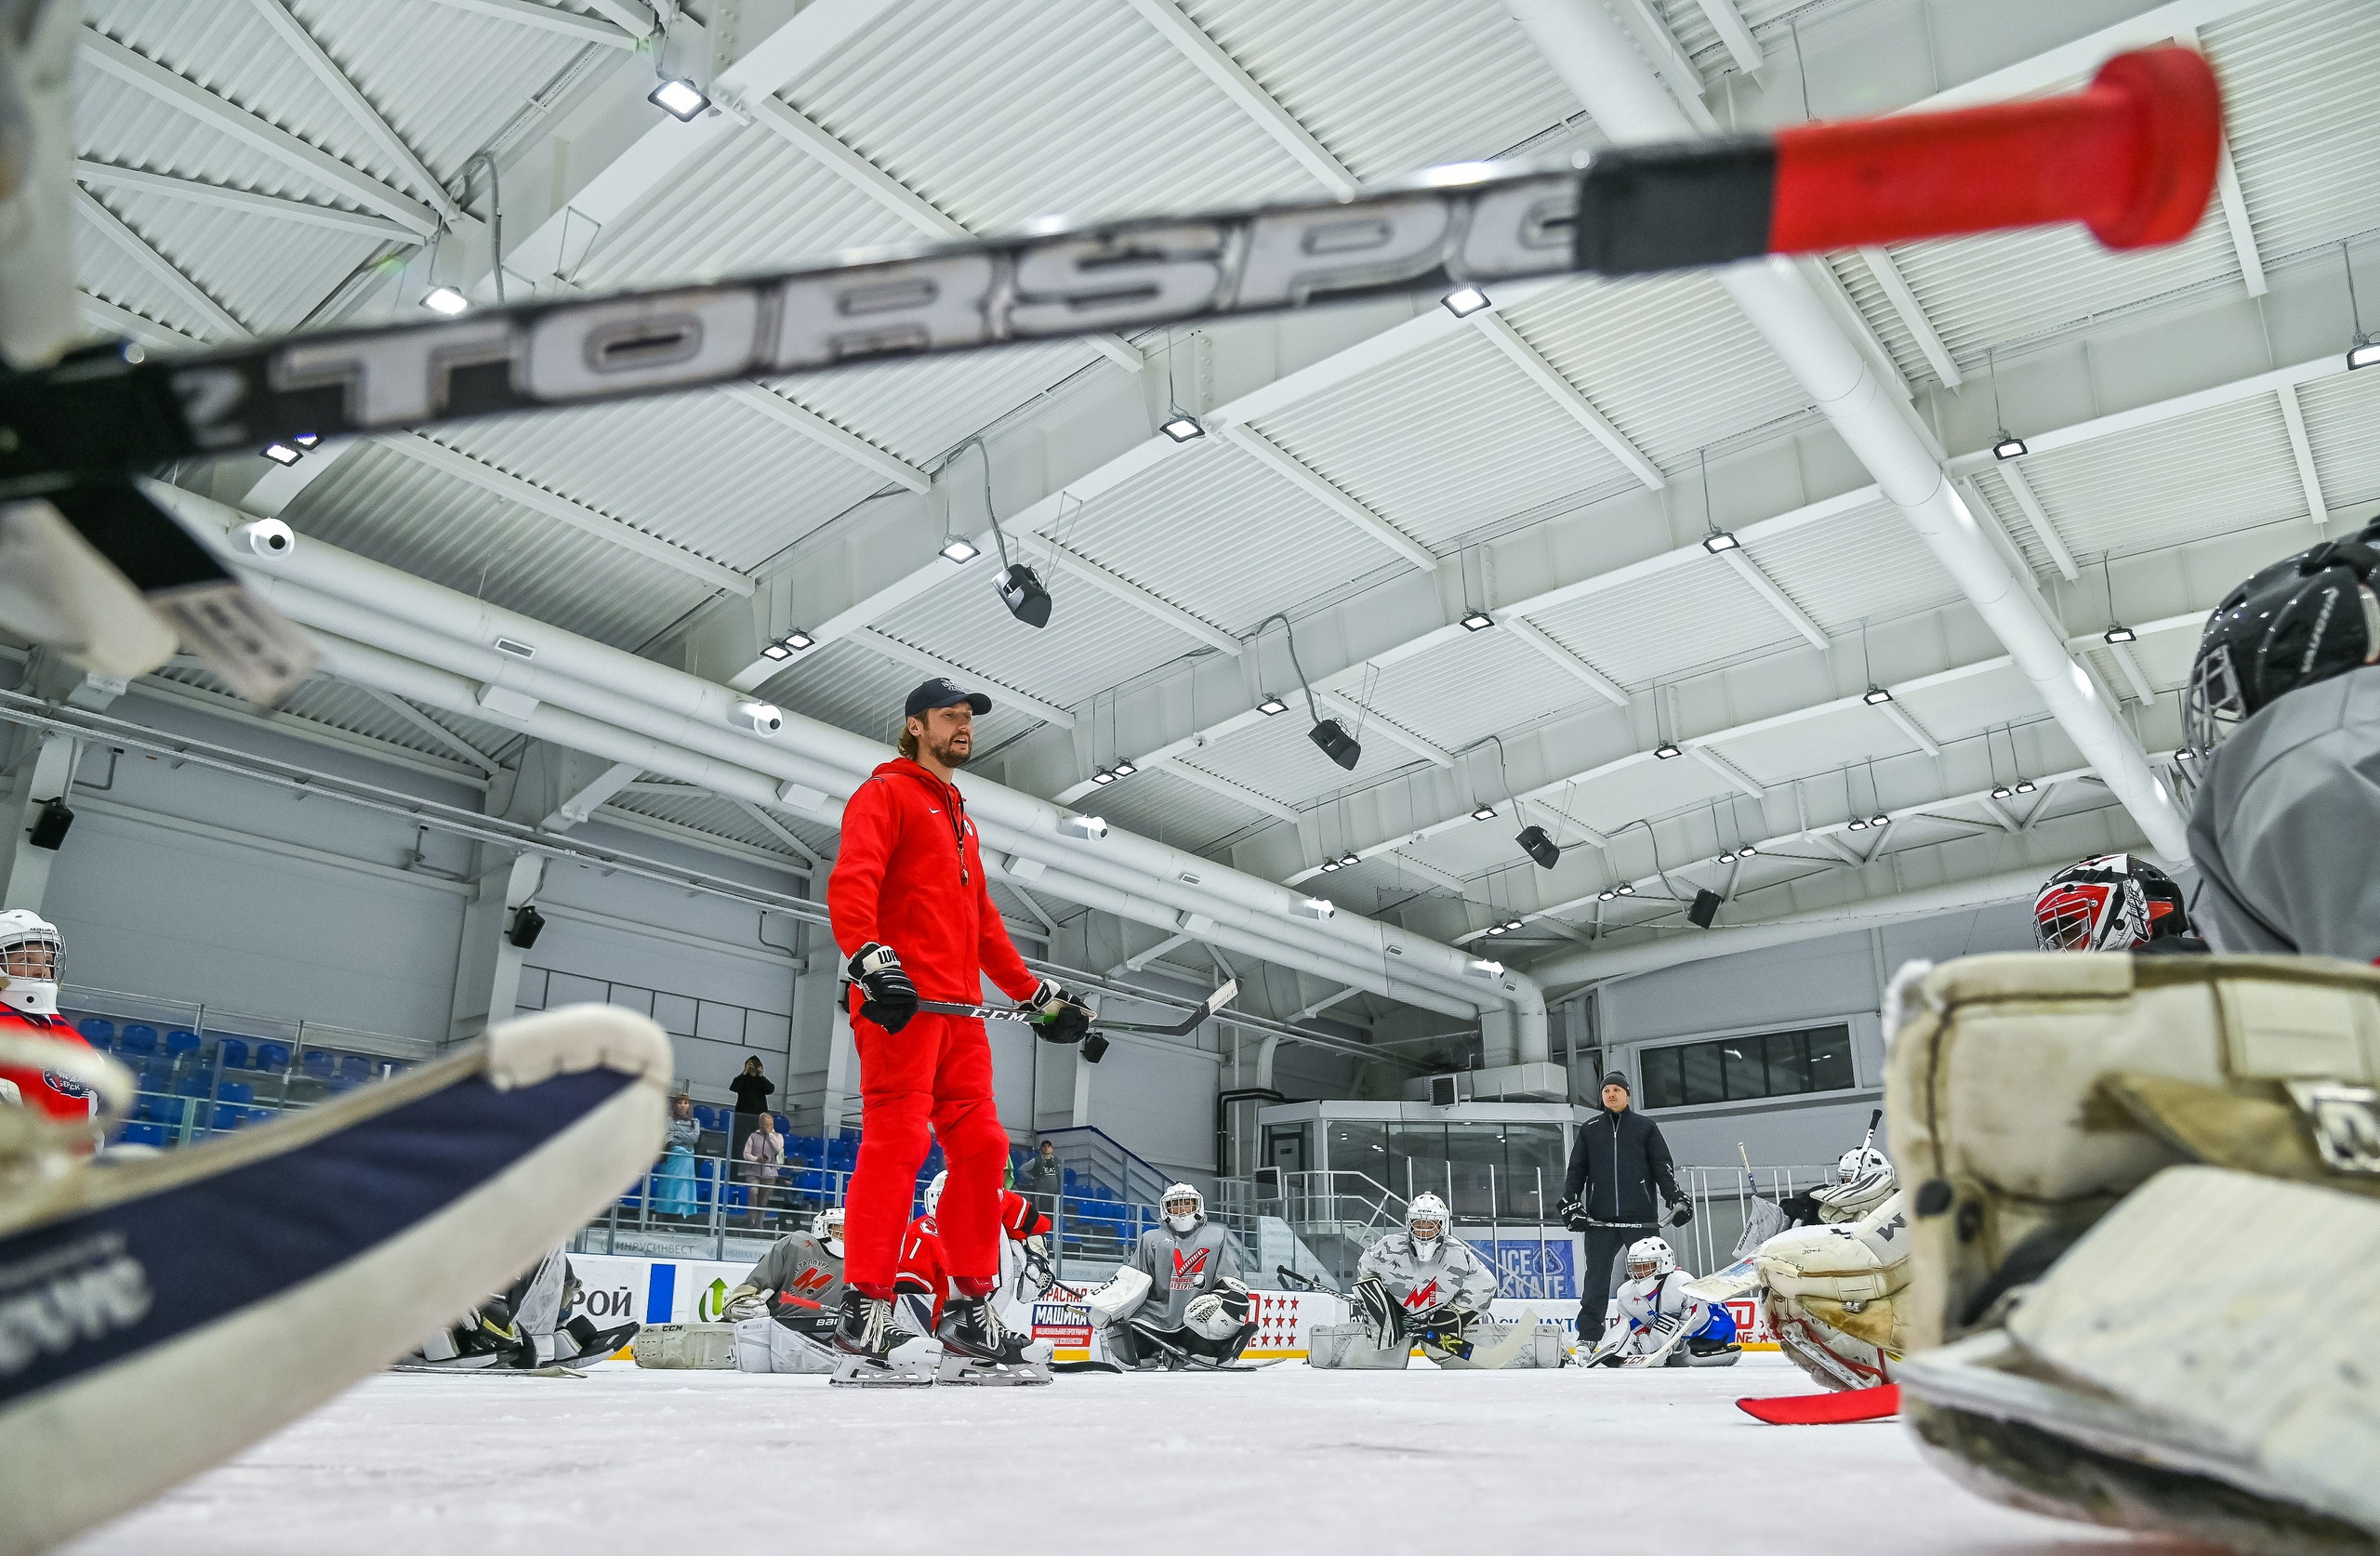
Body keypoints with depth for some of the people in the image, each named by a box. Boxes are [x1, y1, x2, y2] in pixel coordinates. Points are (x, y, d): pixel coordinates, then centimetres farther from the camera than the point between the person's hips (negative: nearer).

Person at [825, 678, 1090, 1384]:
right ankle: (866, 1303, -9)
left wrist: (1036, 992, 26)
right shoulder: (887, 793, 3)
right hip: (899, 999, -8)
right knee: (898, 1141, -14)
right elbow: (850, 883, -13)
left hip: (958, 1007, 8)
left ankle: (970, 1302, 13)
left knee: (980, 1145, 5)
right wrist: (869, 958, -30)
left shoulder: (959, 817, 30)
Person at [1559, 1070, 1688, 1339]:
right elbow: (1576, 1169, 12)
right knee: (1596, 1279, 0)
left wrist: (1676, 1198, -6)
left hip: (1640, 1217, -1)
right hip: (1600, 1219, 1)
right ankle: (1587, 1336, 2)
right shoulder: (1589, 1130, 13)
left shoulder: (1645, 1127, 9)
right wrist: (1570, 1203, 1)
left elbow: (1663, 1166, 5)